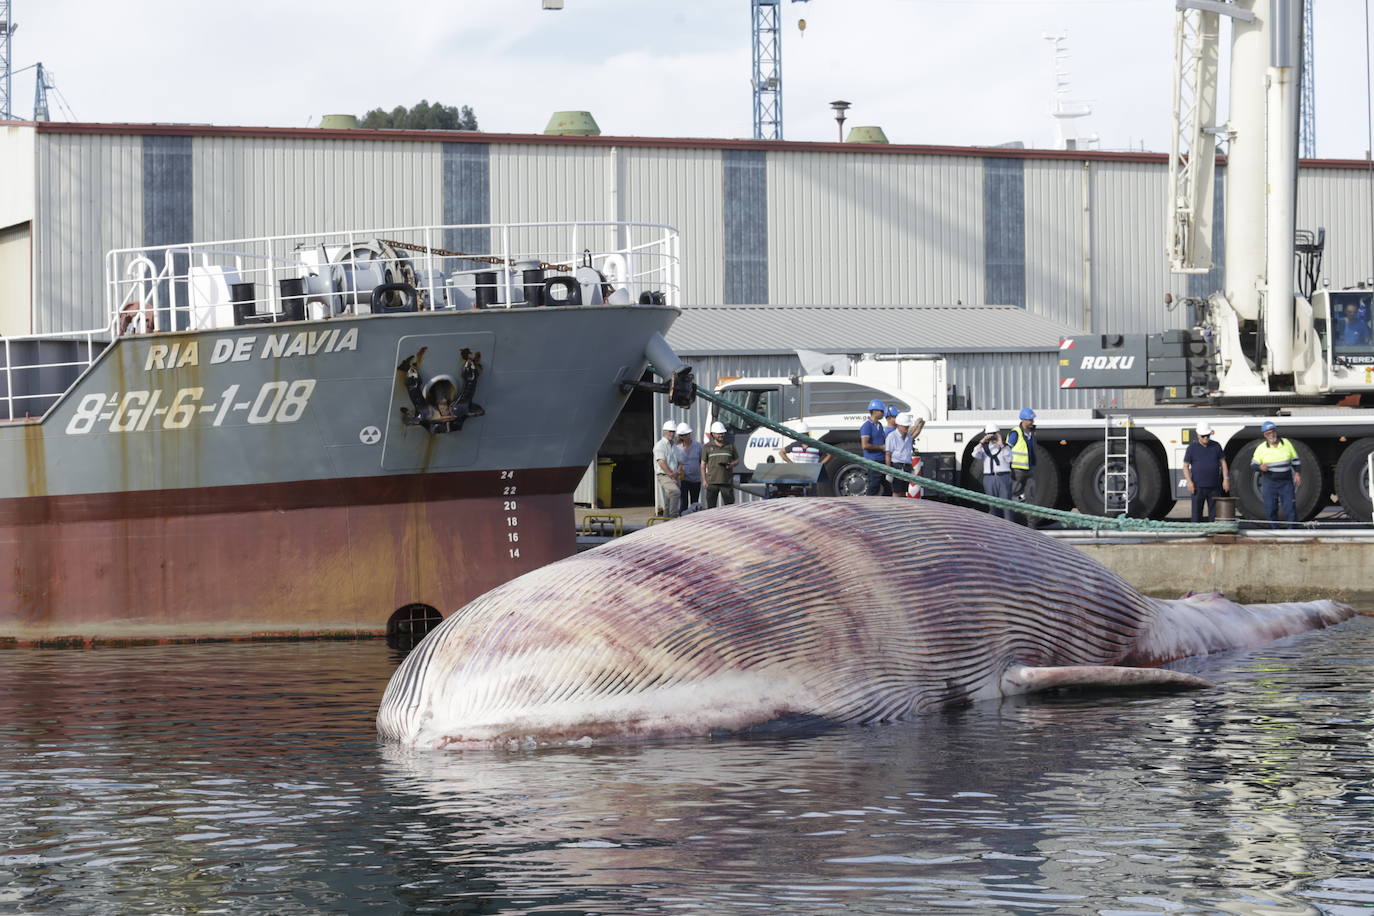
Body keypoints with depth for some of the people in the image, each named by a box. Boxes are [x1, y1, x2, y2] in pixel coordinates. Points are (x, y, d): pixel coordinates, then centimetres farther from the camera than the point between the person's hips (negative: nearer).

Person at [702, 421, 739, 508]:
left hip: (727, 482, 1)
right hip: (712, 482, -1)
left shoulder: (730, 446, 10)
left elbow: (737, 460, 17)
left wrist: (731, 464, -7)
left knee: (730, 505, -2)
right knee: (711, 506, 0)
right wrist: (704, 480, 0)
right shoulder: (708, 447, 6)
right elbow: (703, 465, 8)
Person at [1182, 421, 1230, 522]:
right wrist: (1189, 481, -11)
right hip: (1198, 486, -2)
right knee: (1196, 514, -2)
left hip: (1214, 486, 2)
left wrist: (1226, 479, 1)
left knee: (1214, 514, 4)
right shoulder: (1192, 447, 0)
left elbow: (1223, 462, 12)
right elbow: (1185, 466, 1)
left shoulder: (1216, 446, 8)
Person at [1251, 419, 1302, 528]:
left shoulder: (1286, 443, 4)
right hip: (1269, 483, 0)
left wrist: (1297, 473, 1)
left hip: (1286, 482, 0)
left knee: (1290, 508, -5)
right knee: (1271, 510, 1)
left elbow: (1295, 460, 12)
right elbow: (1253, 464, 2)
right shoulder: (1261, 448, 0)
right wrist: (1260, 467, -19)